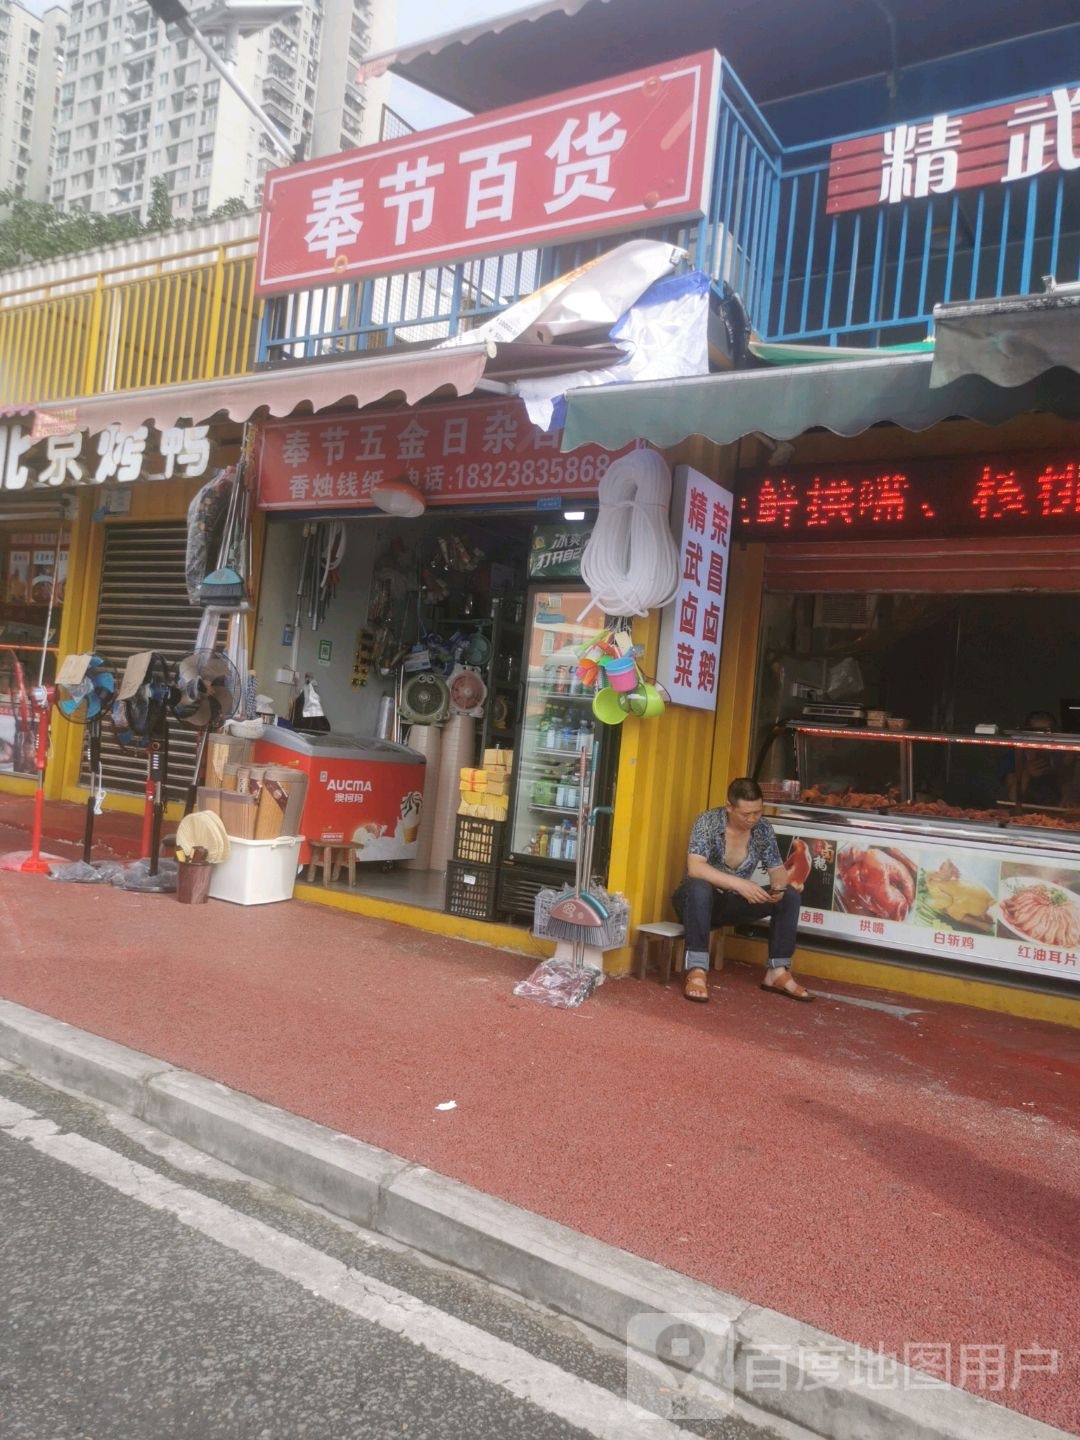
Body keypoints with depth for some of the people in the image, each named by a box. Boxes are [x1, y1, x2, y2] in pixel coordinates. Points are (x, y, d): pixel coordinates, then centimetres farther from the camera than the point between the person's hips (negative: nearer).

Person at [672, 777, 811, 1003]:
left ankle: (778, 972, -8)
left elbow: (777, 869, -2)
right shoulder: (707, 822, -20)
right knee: (700, 887, -39)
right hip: (700, 899, -5)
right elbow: (695, 868, -31)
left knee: (790, 895, -12)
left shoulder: (763, 829, -6)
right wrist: (739, 884, -38)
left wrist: (779, 886, -26)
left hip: (734, 903, 5)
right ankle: (696, 971, -37)